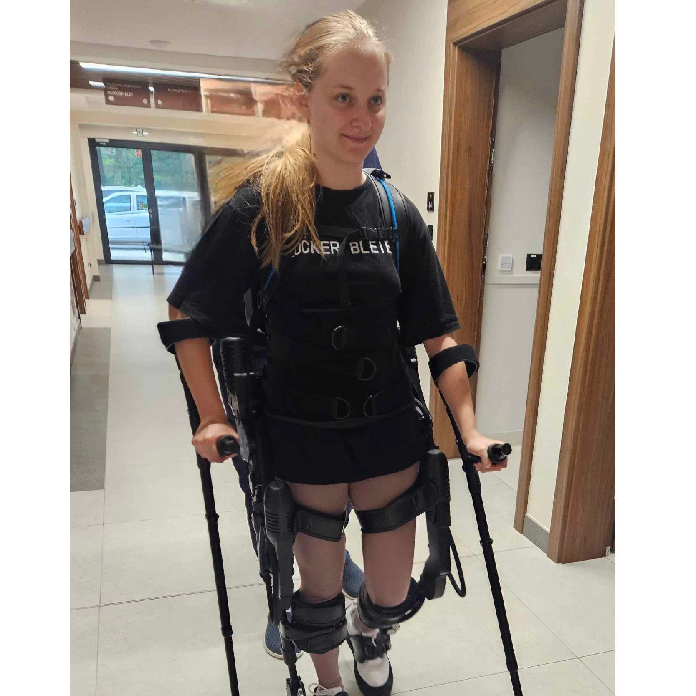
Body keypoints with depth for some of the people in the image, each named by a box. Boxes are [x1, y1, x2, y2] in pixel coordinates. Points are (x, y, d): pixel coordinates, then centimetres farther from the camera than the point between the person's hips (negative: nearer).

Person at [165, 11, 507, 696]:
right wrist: (212, 419, -7)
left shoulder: (397, 215, -2)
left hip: (390, 428, 3)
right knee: (319, 582, 16)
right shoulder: (261, 204, -11)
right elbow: (186, 315, -3)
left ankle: (365, 628, 53)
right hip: (301, 433, -2)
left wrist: (469, 431, -5)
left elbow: (437, 334, 0)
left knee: (392, 592, 15)